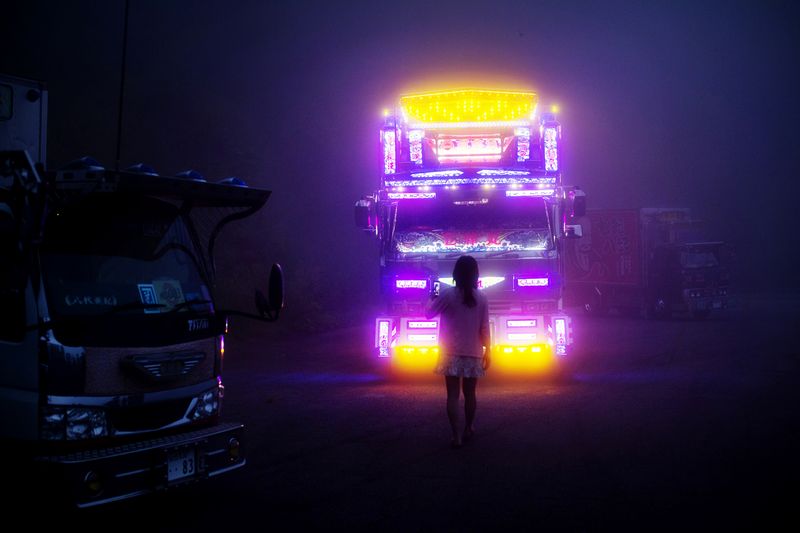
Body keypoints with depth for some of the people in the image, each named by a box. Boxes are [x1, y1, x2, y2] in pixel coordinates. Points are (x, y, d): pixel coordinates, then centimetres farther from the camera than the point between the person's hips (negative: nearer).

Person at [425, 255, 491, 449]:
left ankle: (456, 436, -3)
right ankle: (468, 429, 31)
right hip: (473, 354, 2)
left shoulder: (447, 294, -9)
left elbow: (428, 313, 4)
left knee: (453, 394, 1)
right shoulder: (481, 298, -3)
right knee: (469, 393, 16)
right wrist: (487, 351, 9)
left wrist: (431, 299, 24)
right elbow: (484, 328, 0)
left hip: (451, 353, -2)